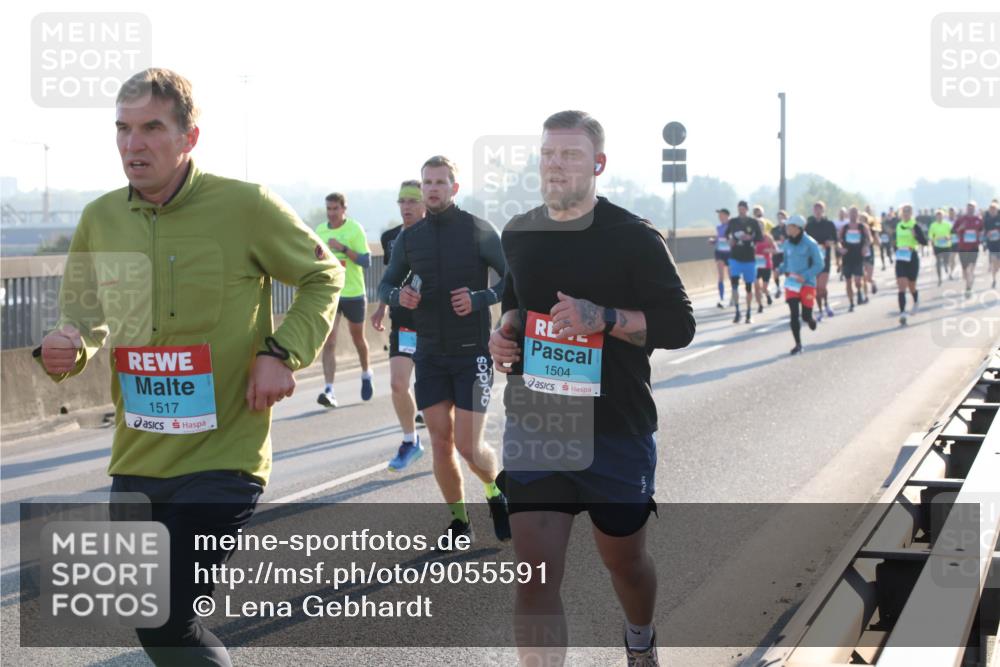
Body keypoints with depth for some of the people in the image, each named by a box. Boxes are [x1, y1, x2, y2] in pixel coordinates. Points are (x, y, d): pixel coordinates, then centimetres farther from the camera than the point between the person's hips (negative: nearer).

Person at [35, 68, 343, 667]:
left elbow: (324, 276, 3)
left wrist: (282, 353, -12)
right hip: (137, 460, 6)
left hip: (222, 458, -5)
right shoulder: (101, 219, 3)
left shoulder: (244, 206, -11)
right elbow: (84, 315, 15)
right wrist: (69, 348, -9)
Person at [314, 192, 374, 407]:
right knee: (329, 342, -11)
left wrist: (343, 248, -25)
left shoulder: (355, 229, -8)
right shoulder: (320, 230, 4)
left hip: (353, 294, -2)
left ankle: (366, 374, 44)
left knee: (357, 337, 17)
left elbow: (366, 261, -15)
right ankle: (329, 391, -18)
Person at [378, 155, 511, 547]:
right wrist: (398, 295, -9)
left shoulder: (478, 231, -7)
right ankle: (459, 521, 18)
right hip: (430, 355, 4)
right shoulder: (409, 238, 5)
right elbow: (385, 285, 14)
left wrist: (480, 298, -23)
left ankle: (498, 490, 24)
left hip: (472, 353, -4)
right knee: (440, 442, 3)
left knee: (468, 446, -7)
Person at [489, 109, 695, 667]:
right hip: (534, 428, 2)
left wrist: (604, 317, -24)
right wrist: (506, 332, 0)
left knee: (624, 559, 17)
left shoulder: (635, 238, -9)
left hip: (616, 431, -2)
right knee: (536, 574, -9)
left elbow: (679, 325, -10)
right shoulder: (519, 235, 6)